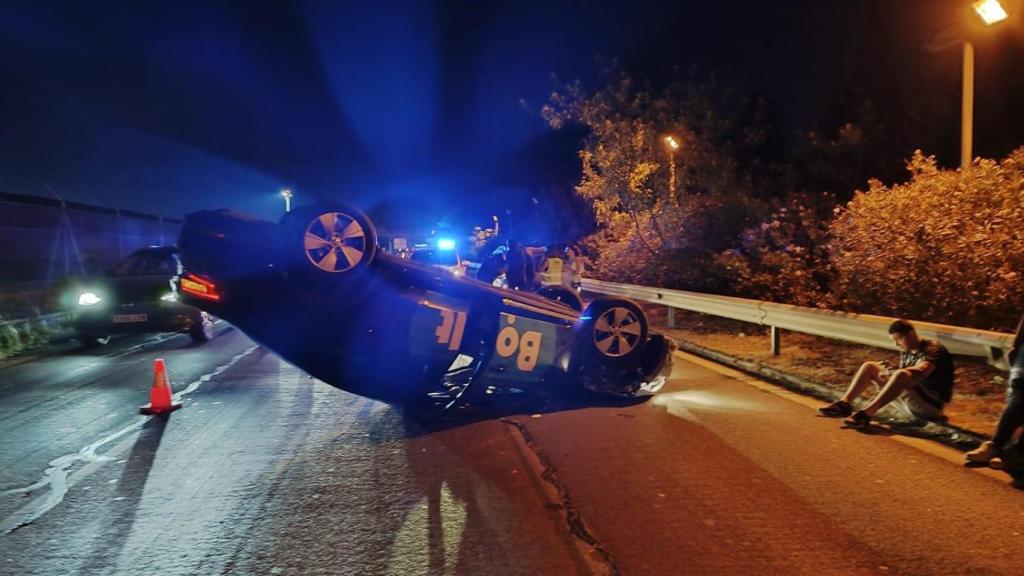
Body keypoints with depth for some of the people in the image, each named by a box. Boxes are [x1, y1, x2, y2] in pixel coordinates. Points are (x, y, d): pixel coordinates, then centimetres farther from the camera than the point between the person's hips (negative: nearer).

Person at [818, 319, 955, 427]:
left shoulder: (934, 350, -13)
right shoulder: (906, 352, 10)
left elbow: (919, 372, -34)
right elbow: (902, 382, 14)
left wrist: (891, 372, -28)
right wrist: (890, 369, -6)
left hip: (930, 405, -8)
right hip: (909, 401, 8)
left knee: (902, 375, -38)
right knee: (869, 366, 2)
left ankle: (867, 412, -47)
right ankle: (844, 403, -17)